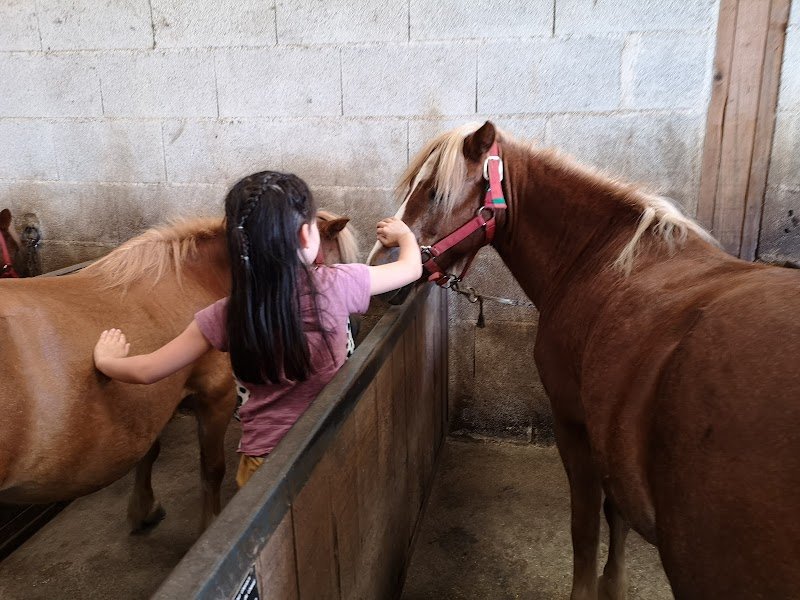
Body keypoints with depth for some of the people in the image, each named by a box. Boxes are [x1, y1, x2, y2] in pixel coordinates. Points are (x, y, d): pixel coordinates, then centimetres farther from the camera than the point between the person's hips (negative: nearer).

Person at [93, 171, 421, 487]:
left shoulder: (228, 315, -13)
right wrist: (404, 235, 22)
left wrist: (106, 360, 17)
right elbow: (411, 269, 0)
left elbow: (146, 372, -5)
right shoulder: (335, 286, -17)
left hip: (262, 461, 1)